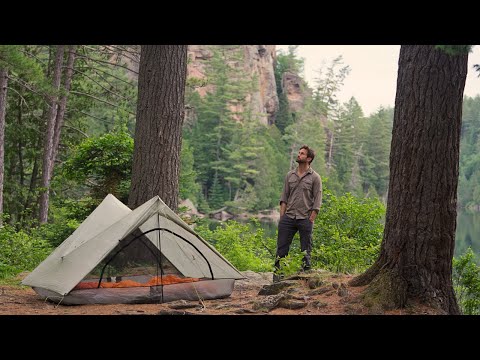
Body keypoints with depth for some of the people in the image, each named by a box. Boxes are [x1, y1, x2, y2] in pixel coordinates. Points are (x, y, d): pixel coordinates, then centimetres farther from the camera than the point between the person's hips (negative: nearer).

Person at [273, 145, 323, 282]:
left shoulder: (315, 177, 0)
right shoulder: (290, 175, 12)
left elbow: (317, 200, -3)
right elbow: (284, 197, 12)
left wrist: (311, 219, -10)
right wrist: (282, 216, 3)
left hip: (305, 219, -3)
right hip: (288, 218, 3)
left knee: (306, 250, 3)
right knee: (282, 247, 0)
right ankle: (277, 273, 4)